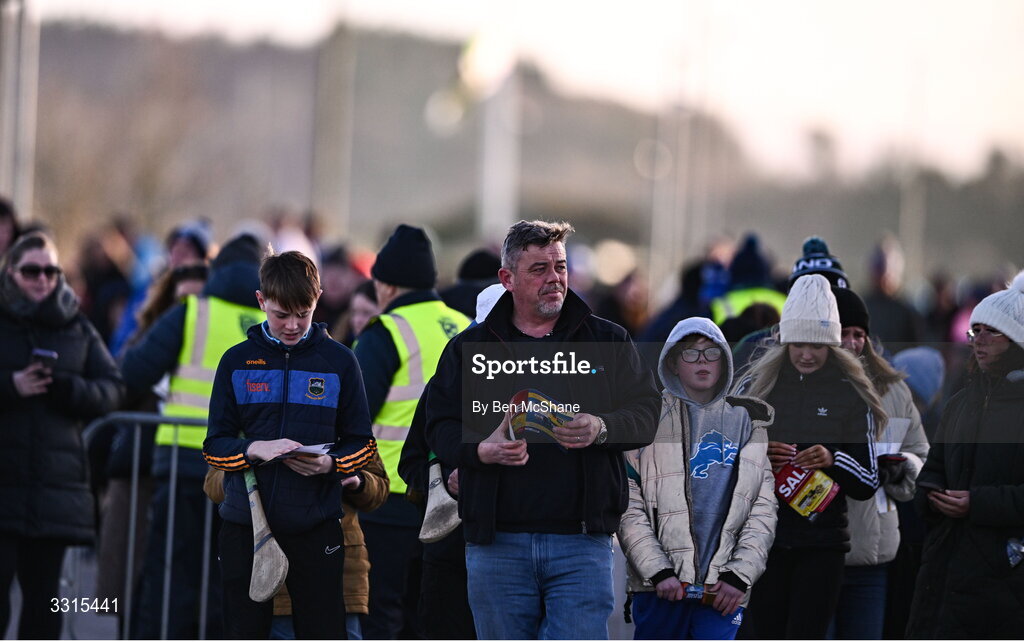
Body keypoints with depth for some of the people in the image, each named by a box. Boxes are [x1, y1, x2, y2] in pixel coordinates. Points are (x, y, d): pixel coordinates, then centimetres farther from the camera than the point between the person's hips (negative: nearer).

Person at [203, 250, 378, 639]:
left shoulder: (339, 360, 4)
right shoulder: (237, 361, 6)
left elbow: (362, 444, 6)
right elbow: (215, 446, 4)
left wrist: (331, 464, -16)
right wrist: (255, 450, -17)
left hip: (315, 525, -1)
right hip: (245, 524, 1)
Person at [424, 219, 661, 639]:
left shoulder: (607, 341, 9)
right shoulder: (470, 348, 10)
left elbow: (646, 414, 5)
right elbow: (440, 427, 8)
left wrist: (601, 429, -17)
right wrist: (482, 450, -14)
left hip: (580, 541, -1)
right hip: (496, 542, 1)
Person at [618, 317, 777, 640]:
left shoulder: (748, 422, 14)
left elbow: (763, 511, 8)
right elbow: (629, 510, 0)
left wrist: (739, 575, -3)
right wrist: (659, 571, -11)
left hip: (724, 589, 1)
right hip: (660, 585, -1)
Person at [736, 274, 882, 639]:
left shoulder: (851, 395, 2)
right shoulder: (756, 387, 5)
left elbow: (869, 483, 1)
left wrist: (833, 461, -19)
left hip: (822, 544, -2)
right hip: (763, 540, 2)